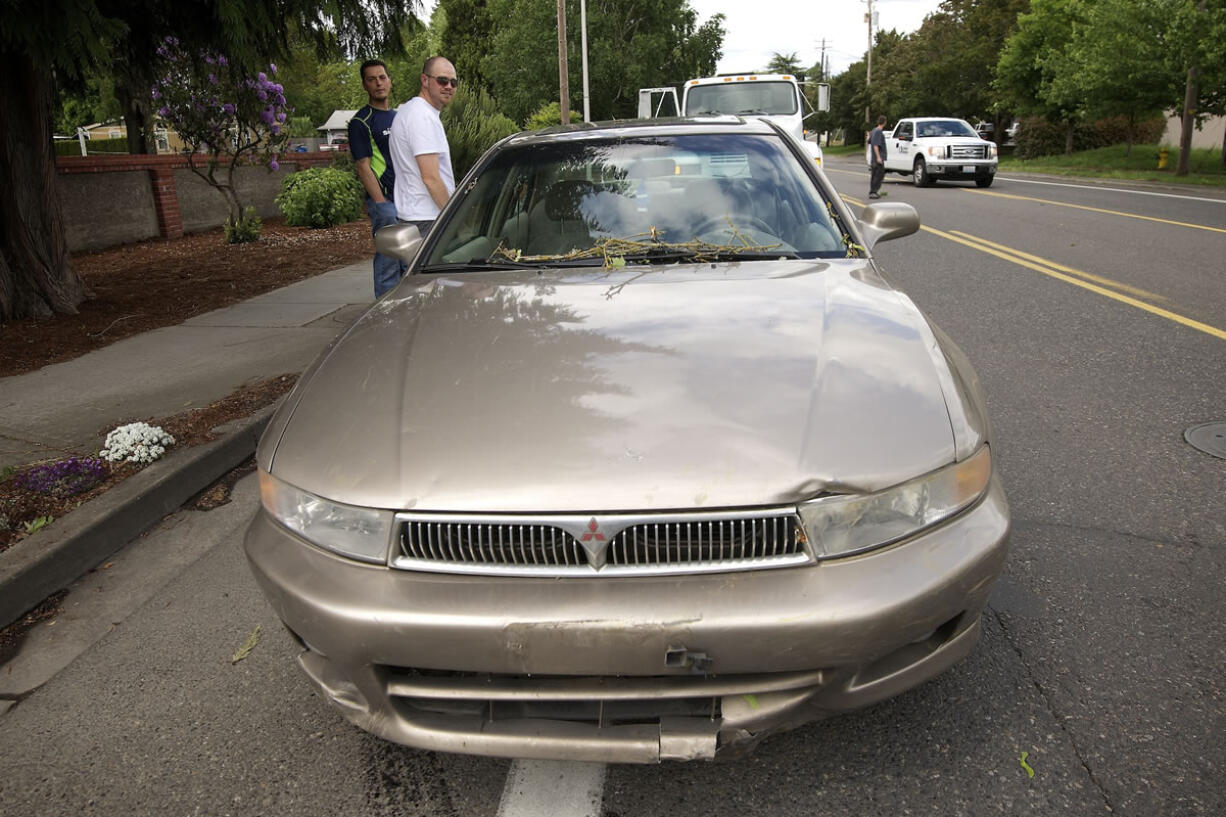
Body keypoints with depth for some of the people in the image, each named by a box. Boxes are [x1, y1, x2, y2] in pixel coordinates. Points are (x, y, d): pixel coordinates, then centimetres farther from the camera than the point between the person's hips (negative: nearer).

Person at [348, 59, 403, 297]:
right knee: (388, 264, -7)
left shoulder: (398, 116, 18)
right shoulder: (361, 122, -4)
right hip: (385, 200, -7)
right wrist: (382, 204, -18)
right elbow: (363, 167, -10)